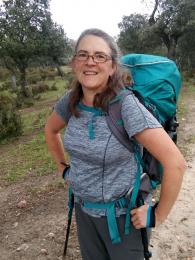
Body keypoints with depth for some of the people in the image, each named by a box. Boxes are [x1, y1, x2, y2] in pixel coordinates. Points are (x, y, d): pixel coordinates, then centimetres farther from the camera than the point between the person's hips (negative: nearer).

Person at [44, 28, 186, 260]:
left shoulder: (126, 105, -26)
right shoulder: (70, 101, -9)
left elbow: (175, 162, -28)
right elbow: (50, 130, 12)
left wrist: (158, 215, -18)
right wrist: (64, 168, 9)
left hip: (122, 214, -5)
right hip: (83, 208, 5)